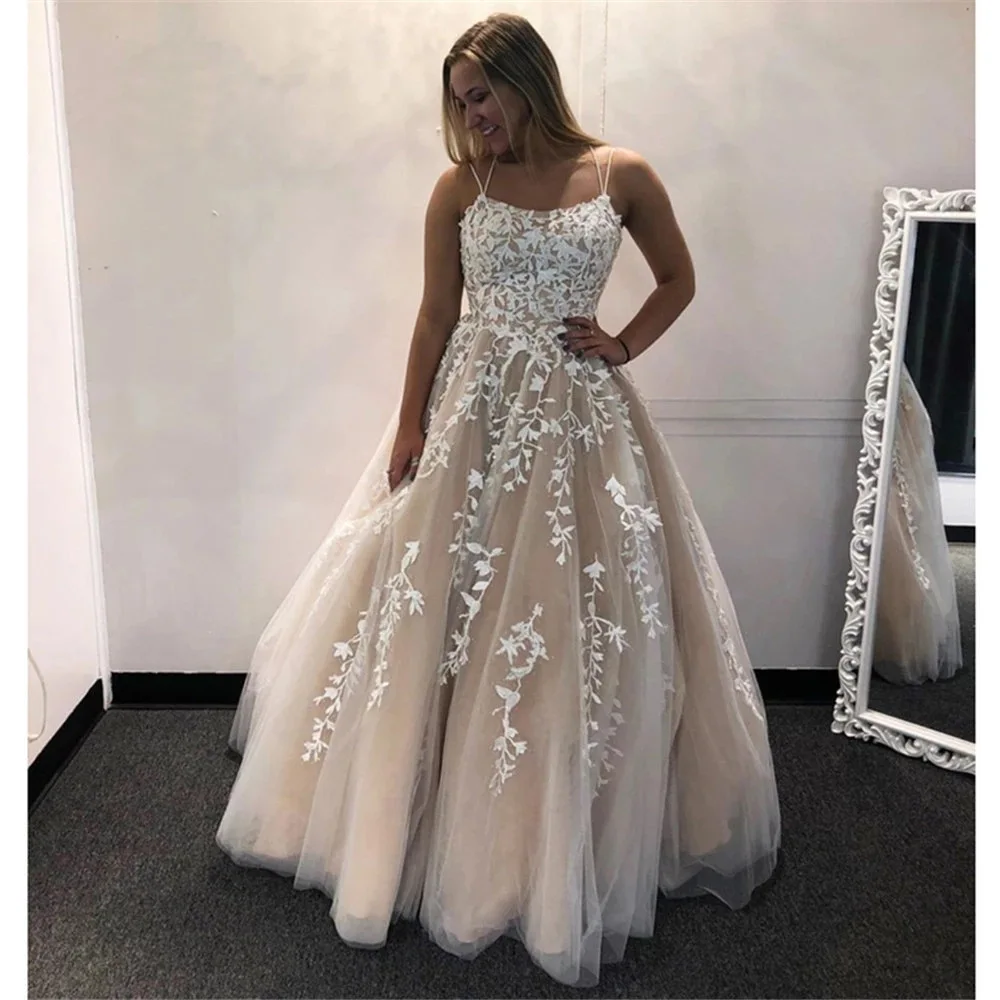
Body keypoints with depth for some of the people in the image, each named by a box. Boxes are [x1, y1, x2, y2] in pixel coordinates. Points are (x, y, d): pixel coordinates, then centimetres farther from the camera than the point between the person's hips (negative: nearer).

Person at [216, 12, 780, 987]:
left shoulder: (621, 175, 2)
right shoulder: (458, 189, 4)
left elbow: (678, 279, 13)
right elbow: (435, 315, 4)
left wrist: (623, 345, -1)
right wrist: (409, 424, -1)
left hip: (580, 419, 0)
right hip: (472, 412, 1)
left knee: (580, 622, 5)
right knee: (440, 609, 4)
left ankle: (570, 850, 27)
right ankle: (447, 827, 26)